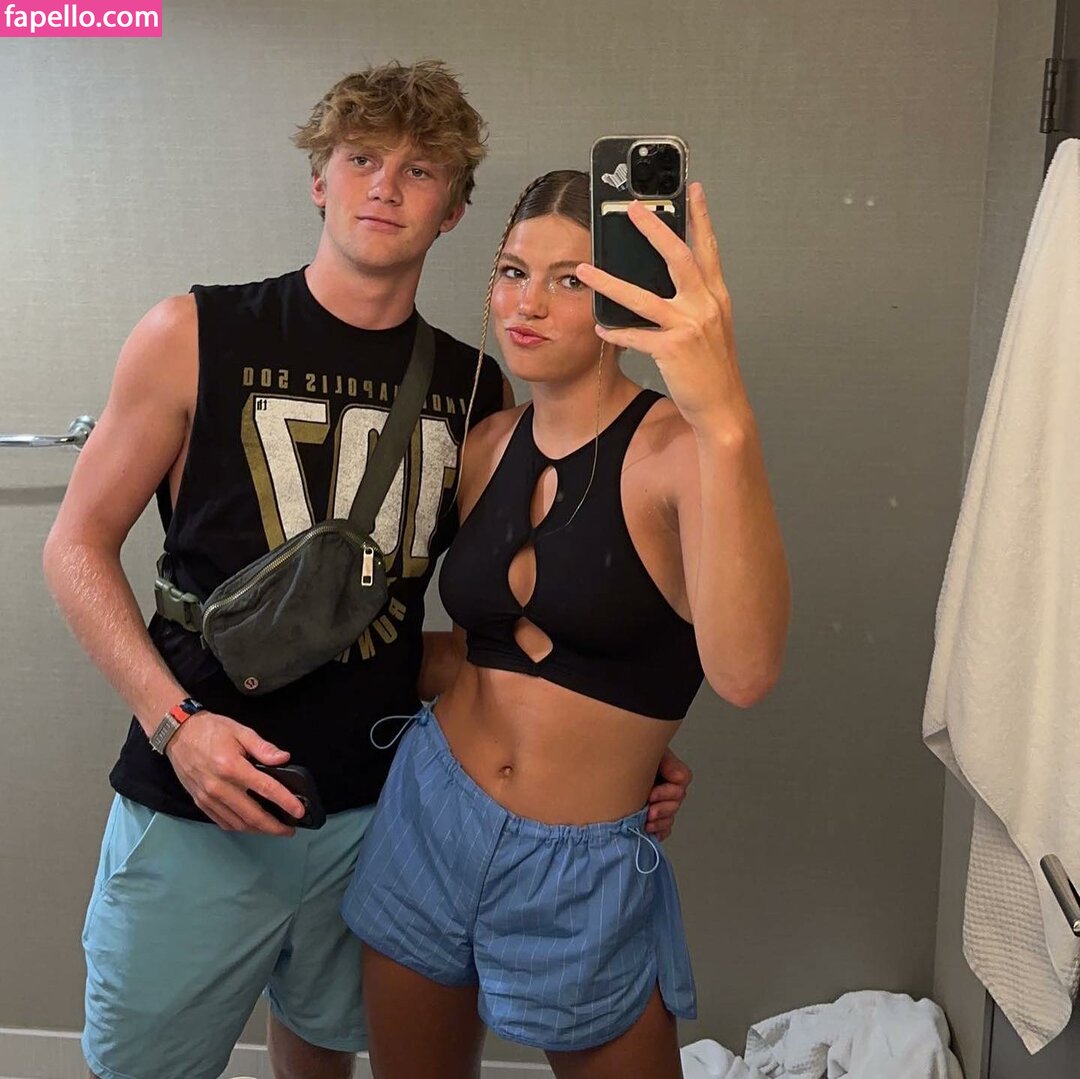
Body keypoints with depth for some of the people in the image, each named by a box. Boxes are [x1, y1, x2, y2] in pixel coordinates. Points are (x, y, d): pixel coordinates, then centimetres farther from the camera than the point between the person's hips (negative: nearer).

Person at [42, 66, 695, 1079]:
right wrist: (176, 719, -16)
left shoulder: (476, 388, 1)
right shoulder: (195, 336, -7)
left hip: (380, 804, 3)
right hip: (197, 805, -2)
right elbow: (78, 544, -3)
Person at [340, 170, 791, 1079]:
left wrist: (726, 420, -49)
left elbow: (743, 672, -37)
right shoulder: (488, 445, 1)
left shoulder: (678, 445, -17)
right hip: (429, 817, 5)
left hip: (586, 870, -5)